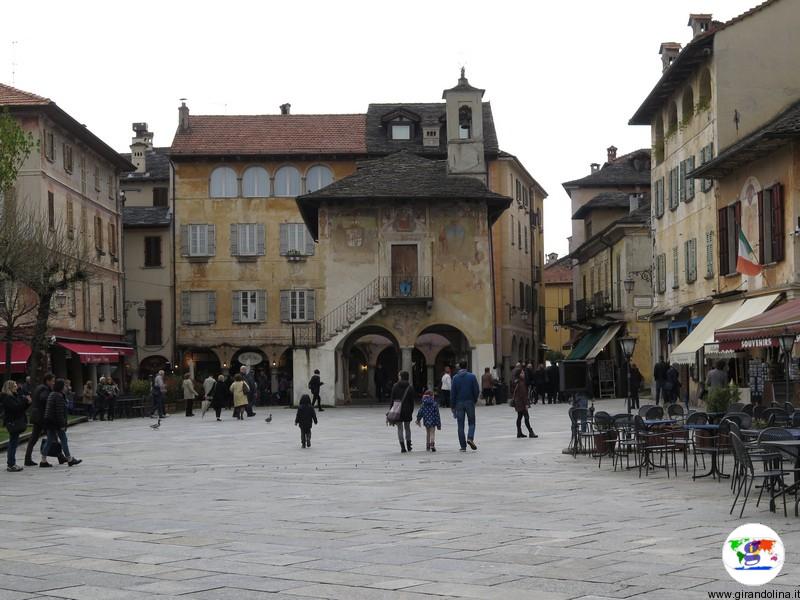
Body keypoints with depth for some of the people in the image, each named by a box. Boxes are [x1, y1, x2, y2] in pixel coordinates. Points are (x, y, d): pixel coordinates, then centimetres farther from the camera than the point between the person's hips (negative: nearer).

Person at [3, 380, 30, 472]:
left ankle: (11, 464, 18)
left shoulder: (13, 396, 16)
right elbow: (15, 407, -25)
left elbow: (21, 408, 16)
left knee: (13, 443, 13)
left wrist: (26, 402, -1)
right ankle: (11, 465, -7)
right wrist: (25, 400, -17)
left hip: (15, 423, 10)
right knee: (13, 443, -9)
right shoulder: (7, 398, -14)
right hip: (13, 422, -10)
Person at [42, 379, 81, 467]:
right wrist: (62, 424, -17)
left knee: (49, 441, 10)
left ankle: (43, 461, 8)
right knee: (64, 440, 1)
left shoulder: (51, 395, 13)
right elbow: (60, 412, -21)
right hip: (56, 422, -9)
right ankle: (70, 460, 8)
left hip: (49, 422, 9)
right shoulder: (59, 396, -16)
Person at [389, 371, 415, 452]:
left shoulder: (395, 386, -2)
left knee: (400, 428, 3)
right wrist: (411, 411, 7)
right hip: (407, 410, 1)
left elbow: (392, 399, -2)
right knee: (407, 427, 15)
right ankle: (408, 446, 18)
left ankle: (403, 447, -3)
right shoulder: (410, 387, -1)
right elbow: (412, 401, 0)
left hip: (397, 410, -1)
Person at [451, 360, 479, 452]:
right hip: (470, 402, -1)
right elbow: (477, 390, -5)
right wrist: (475, 400, 12)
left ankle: (463, 446, 3)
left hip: (459, 403, 1)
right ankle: (470, 438, -16)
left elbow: (453, 393, -1)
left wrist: (453, 407, 3)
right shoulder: (472, 376, -2)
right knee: (472, 423, 10)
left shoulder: (455, 378, 0)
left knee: (460, 425, 5)